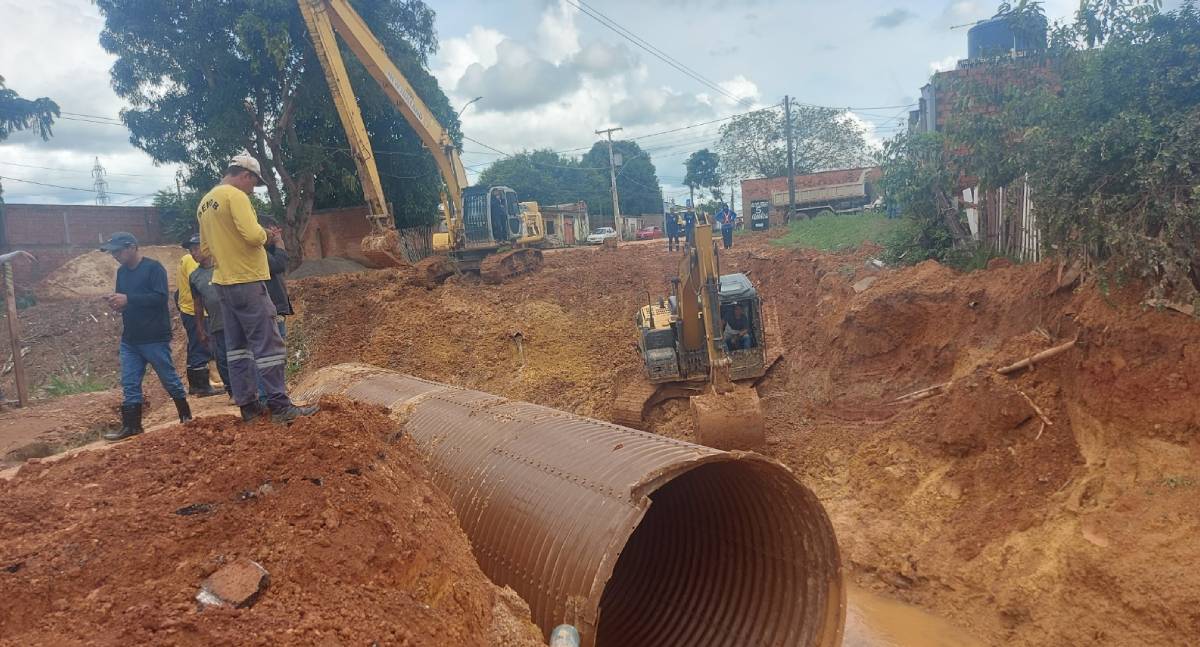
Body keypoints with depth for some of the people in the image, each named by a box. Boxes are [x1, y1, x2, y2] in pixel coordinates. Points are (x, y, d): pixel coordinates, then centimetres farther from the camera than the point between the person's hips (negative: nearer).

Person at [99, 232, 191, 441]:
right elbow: (123, 300, 20)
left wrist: (128, 299, -24)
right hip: (129, 339, 7)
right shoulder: (121, 272, 13)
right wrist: (115, 302, -3)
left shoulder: (154, 267, -10)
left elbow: (160, 297, -21)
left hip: (155, 338, -7)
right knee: (129, 383, 5)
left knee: (169, 378, 4)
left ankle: (185, 415, 19)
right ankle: (131, 426, 10)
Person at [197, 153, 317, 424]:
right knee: (267, 344, -6)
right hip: (247, 281, -9)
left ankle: (248, 404, 15)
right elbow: (253, 235, -24)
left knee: (236, 345, 11)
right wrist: (263, 234, -5)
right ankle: (280, 405, -4)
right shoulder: (235, 195, -13)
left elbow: (205, 247, 22)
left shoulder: (204, 203, 15)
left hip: (223, 282, 9)